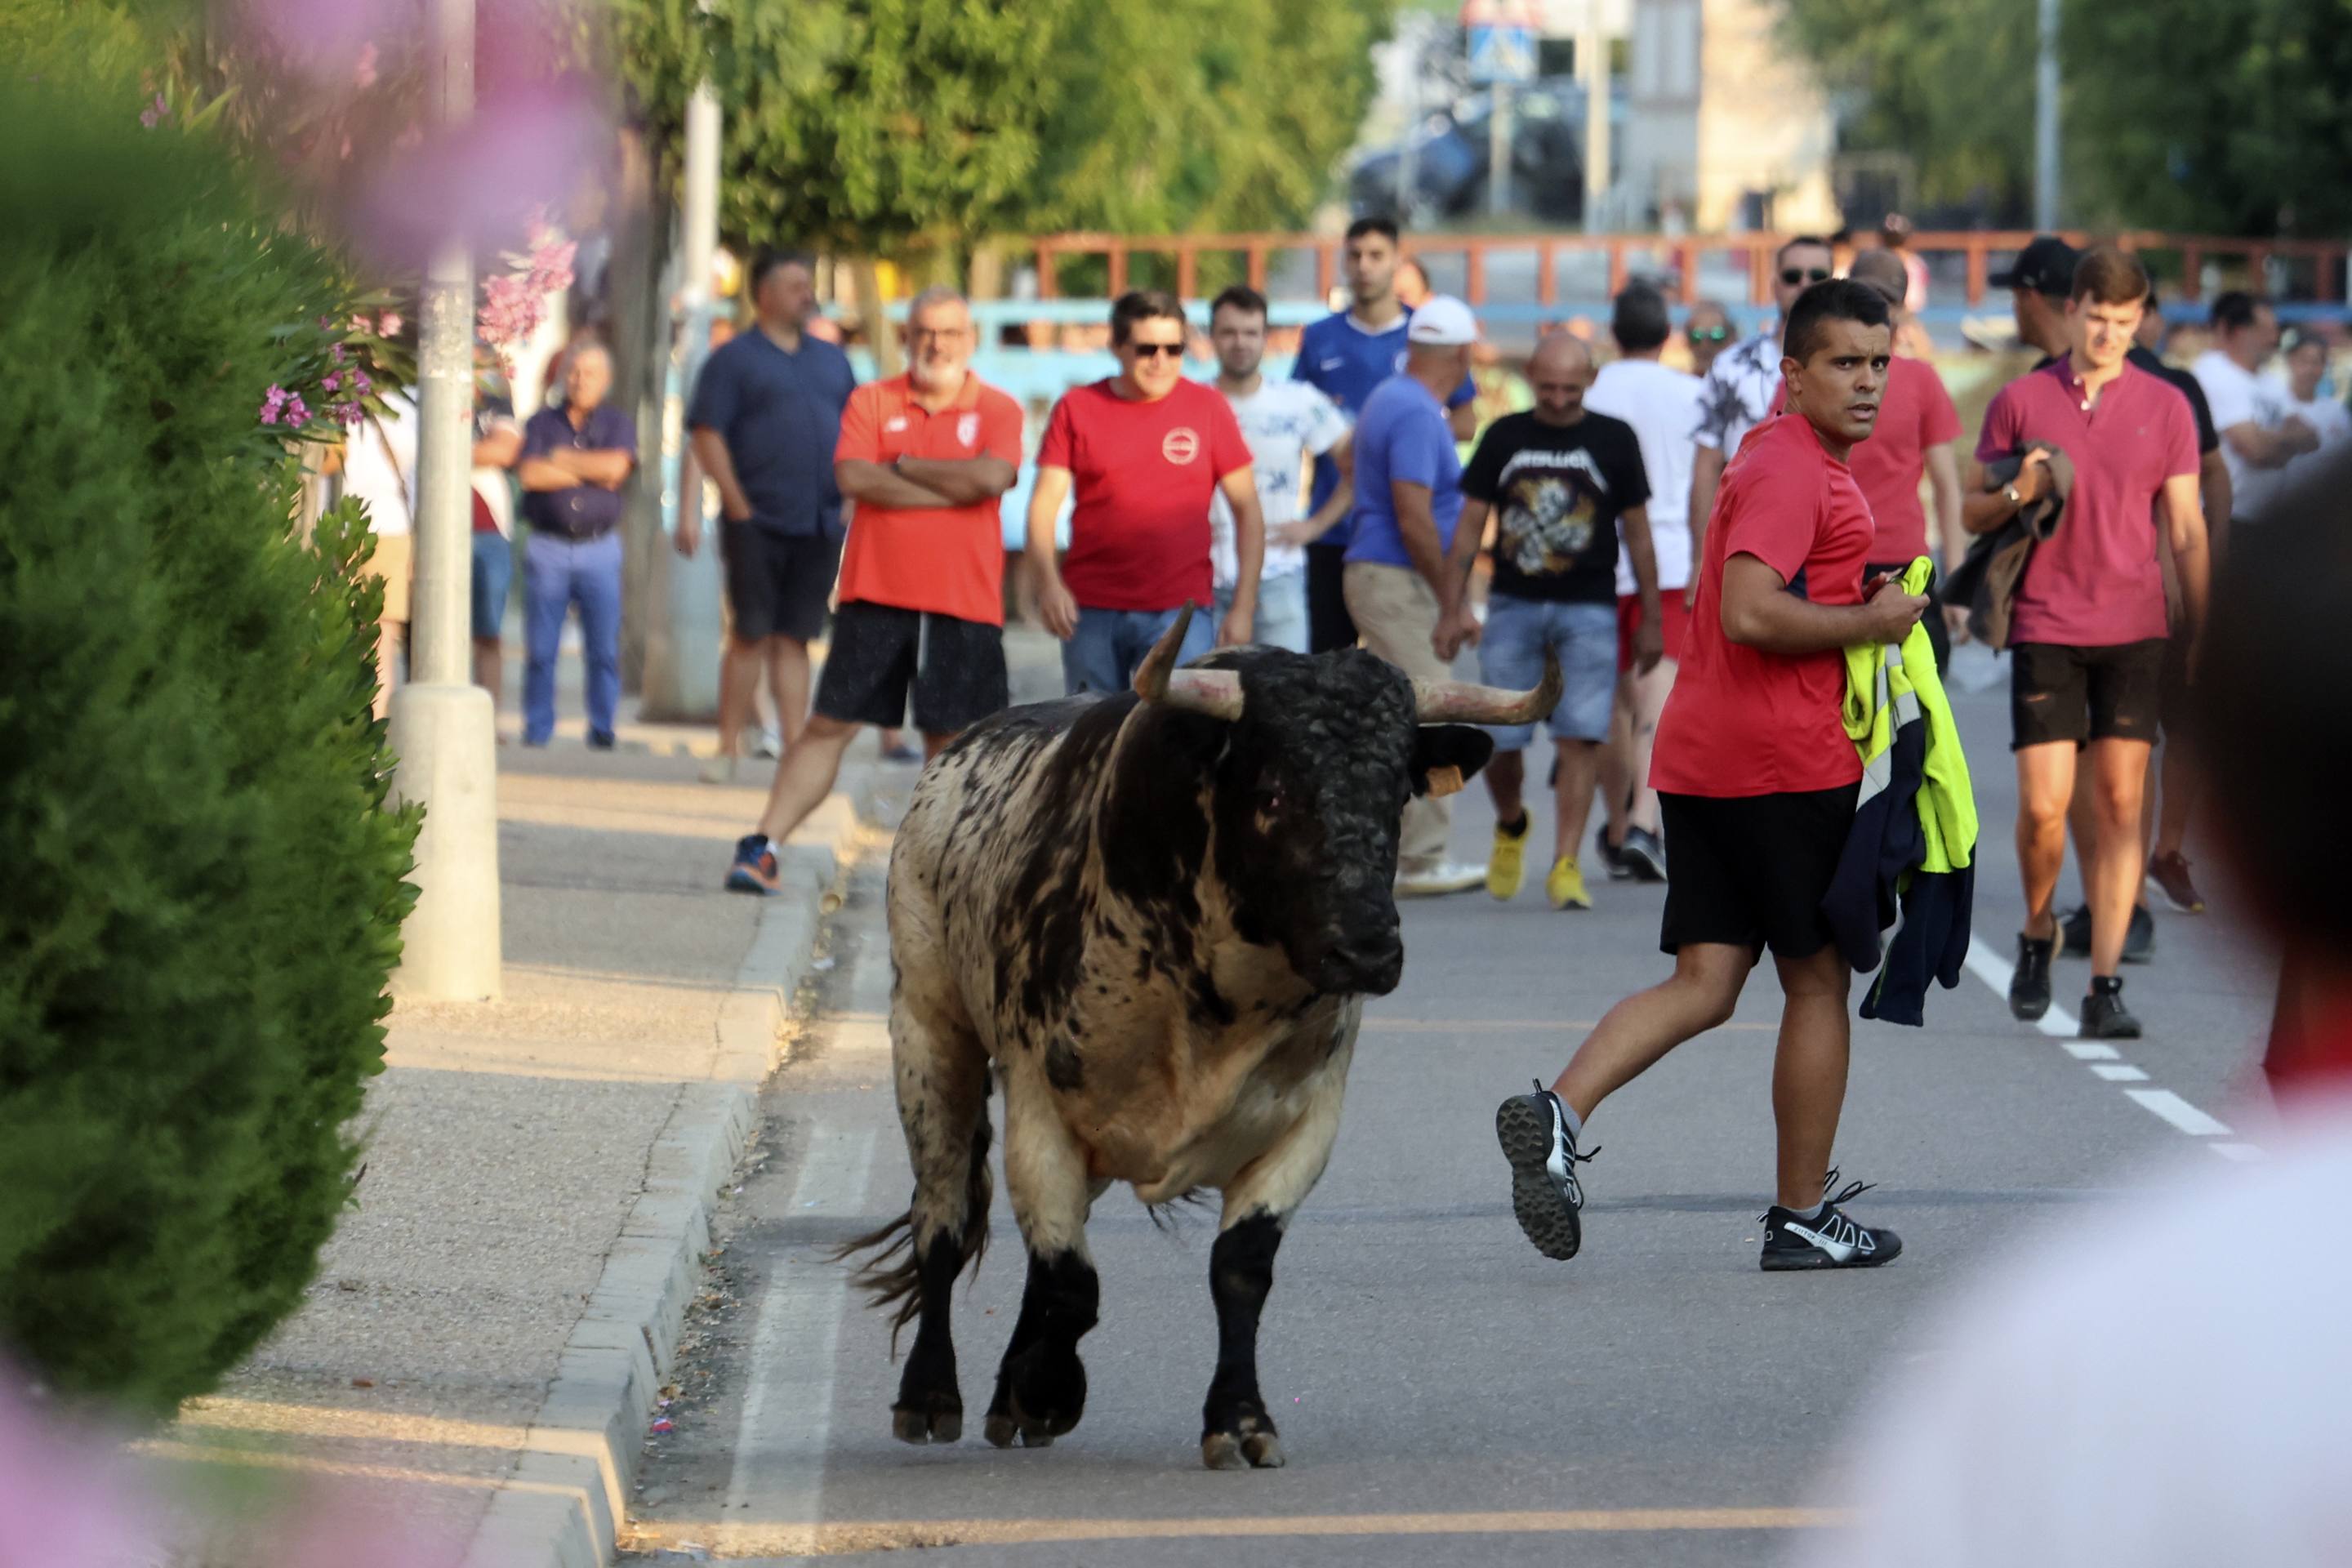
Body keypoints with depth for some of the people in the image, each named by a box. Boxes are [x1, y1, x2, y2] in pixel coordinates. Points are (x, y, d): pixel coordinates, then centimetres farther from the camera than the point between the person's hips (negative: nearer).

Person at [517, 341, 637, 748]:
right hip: (547, 549, 0)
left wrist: (561, 459, -4)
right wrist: (592, 474, -6)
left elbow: (617, 466, -11)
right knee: (540, 649, -2)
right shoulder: (542, 423, 10)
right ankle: (537, 730, 5)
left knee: (603, 649, -3)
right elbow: (529, 474, -7)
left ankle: (602, 729, 4)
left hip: (599, 548, 0)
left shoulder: (619, 425, 10)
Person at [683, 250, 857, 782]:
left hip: (819, 525, 4)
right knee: (751, 636, -5)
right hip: (757, 524, -4)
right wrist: (738, 509, -12)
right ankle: (728, 748, 2)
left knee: (794, 639, 5)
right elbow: (708, 438, -5)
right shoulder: (734, 359, 1)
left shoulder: (831, 360, 17)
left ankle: (795, 748, 5)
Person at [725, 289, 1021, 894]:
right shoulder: (872, 401, 6)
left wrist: (903, 466, -6)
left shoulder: (996, 411, 4)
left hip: (964, 606, 0)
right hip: (876, 597, 0)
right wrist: (952, 491, -9)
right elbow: (853, 478, -10)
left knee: (949, 739, 5)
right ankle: (761, 848, -3)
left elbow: (990, 478, -14)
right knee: (830, 725, -2)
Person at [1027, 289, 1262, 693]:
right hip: (1090, 611, 1)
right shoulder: (1077, 409, 6)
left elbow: (1247, 509, 7)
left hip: (1180, 612, -1)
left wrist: (1243, 606, -1)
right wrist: (1048, 582, -15)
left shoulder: (1207, 408, 5)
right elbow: (1044, 504, 2)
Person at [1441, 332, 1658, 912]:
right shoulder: (1504, 438, 7)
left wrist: (1651, 620, 8)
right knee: (1500, 739, -2)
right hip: (1514, 604, 1)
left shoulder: (1613, 440, 5)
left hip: (1589, 609, -1)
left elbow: (1637, 531, 9)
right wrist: (1453, 608, 3)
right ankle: (1510, 826, 29)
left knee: (1581, 734, -13)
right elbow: (1470, 526, 11)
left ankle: (1565, 865, -10)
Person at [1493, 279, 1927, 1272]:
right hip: (1787, 762, -9)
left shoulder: (1790, 464, 20)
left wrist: (1858, 604, 16)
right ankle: (1802, 1218, 11)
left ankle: (1560, 1113, -17)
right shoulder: (1791, 471, -13)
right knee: (1818, 983, 3)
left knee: (1705, 983, 3)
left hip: (1700, 761, 9)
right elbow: (1750, 612, -24)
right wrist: (1870, 625, -14)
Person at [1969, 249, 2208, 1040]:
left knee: (2121, 803, -4)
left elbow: (2187, 530, 8)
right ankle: (2038, 932, 21)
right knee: (2044, 805, -7)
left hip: (2134, 631, 0)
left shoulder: (2165, 409, 6)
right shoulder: (2020, 402, 5)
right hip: (2045, 626, 0)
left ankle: (2105, 988, -4)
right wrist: (2017, 495, -12)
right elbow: (1972, 512, 10)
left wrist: (2198, 634, 2)